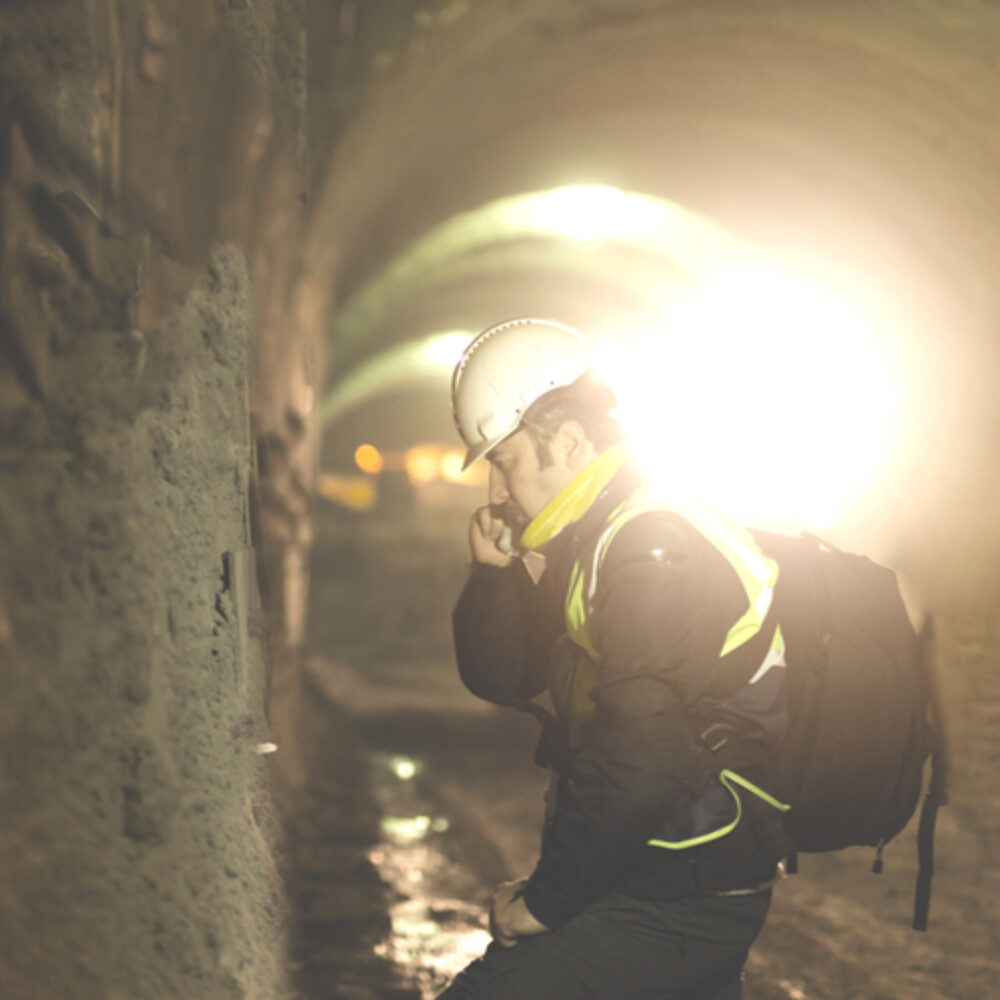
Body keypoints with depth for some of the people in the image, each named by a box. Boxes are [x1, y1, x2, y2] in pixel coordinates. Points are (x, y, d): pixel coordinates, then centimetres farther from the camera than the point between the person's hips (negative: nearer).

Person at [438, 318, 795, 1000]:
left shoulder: (657, 555, -20)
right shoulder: (593, 544, 12)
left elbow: (636, 769, -27)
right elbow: (500, 679, 12)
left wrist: (545, 899, -17)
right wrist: (495, 571, -4)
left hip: (674, 909, -10)